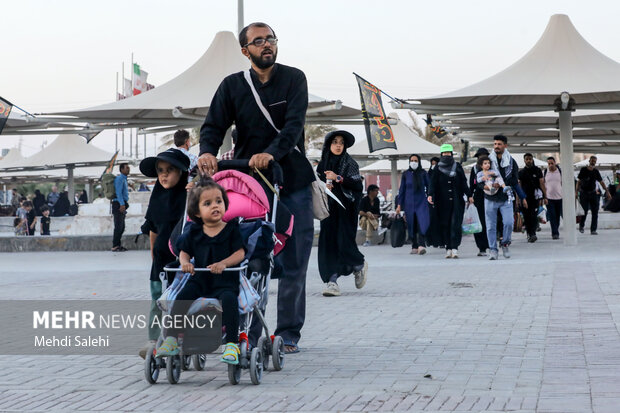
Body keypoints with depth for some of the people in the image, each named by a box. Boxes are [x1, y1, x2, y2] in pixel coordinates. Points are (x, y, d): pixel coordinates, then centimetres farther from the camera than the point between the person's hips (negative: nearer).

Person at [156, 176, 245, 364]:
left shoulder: (231, 229, 1)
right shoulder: (194, 232, 9)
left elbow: (240, 252, -5)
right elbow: (184, 252, 16)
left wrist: (224, 263, -23)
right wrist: (185, 263, -8)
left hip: (225, 280, -3)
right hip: (199, 279, 3)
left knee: (229, 299, -33)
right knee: (182, 297, -21)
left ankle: (232, 344, -29)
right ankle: (171, 340, -15)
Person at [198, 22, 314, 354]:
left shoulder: (293, 79, 2)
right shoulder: (232, 86, 7)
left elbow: (294, 123, -13)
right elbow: (213, 125, -3)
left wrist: (271, 153, -31)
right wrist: (208, 151, -26)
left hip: (293, 181, -1)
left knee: (293, 264, 1)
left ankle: (288, 334, 10)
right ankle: (248, 333, 3)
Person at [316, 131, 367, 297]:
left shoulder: (350, 164, 1)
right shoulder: (322, 165, 11)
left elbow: (358, 186, -8)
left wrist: (338, 178, -16)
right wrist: (323, 187, -6)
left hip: (345, 210, -3)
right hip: (328, 209, 4)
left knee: (344, 242, -10)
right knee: (328, 243, -7)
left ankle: (360, 265, 20)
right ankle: (332, 280, -8)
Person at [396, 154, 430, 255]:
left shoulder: (423, 173, 3)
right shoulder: (406, 174, 6)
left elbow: (428, 187, 8)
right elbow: (402, 190, 9)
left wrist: (430, 198, -1)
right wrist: (399, 205, 6)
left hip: (421, 202, -2)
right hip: (409, 203, 2)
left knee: (422, 223, -18)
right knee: (412, 226, 3)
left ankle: (421, 245, -28)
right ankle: (414, 247, 11)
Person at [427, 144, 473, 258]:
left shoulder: (458, 167, 12)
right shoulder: (438, 168, 9)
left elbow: (464, 183, 14)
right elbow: (433, 183, 1)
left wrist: (469, 195, 7)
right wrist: (430, 195, -15)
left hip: (457, 201, 0)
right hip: (443, 202, 0)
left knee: (455, 224, -10)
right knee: (445, 225, -2)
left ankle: (454, 248, -14)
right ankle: (448, 248, 3)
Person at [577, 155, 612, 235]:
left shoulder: (596, 172, 6)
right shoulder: (583, 170, -1)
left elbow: (601, 182, 10)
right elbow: (579, 181, 2)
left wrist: (607, 192, 2)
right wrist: (576, 192, -6)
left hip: (593, 193, 3)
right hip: (584, 193, -3)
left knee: (595, 212, -3)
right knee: (584, 211, -8)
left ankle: (593, 230, 1)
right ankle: (581, 226, 18)